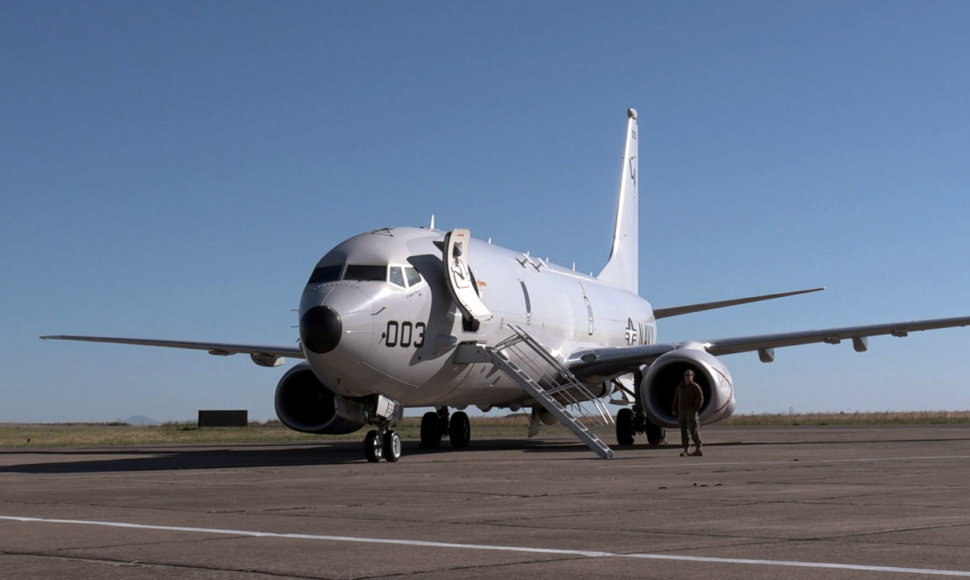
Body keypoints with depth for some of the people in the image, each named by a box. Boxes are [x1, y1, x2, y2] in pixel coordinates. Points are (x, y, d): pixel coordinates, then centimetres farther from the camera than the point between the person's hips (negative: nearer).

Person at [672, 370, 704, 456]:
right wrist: (674, 410, 11)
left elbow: (700, 399, -6)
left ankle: (698, 449, -5)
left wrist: (696, 409, -14)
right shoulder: (680, 386, 15)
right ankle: (685, 450, 2)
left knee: (693, 430, -9)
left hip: (691, 411, -6)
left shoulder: (695, 387, -2)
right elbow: (676, 398, 19)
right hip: (681, 412, 6)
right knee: (683, 431, 2)